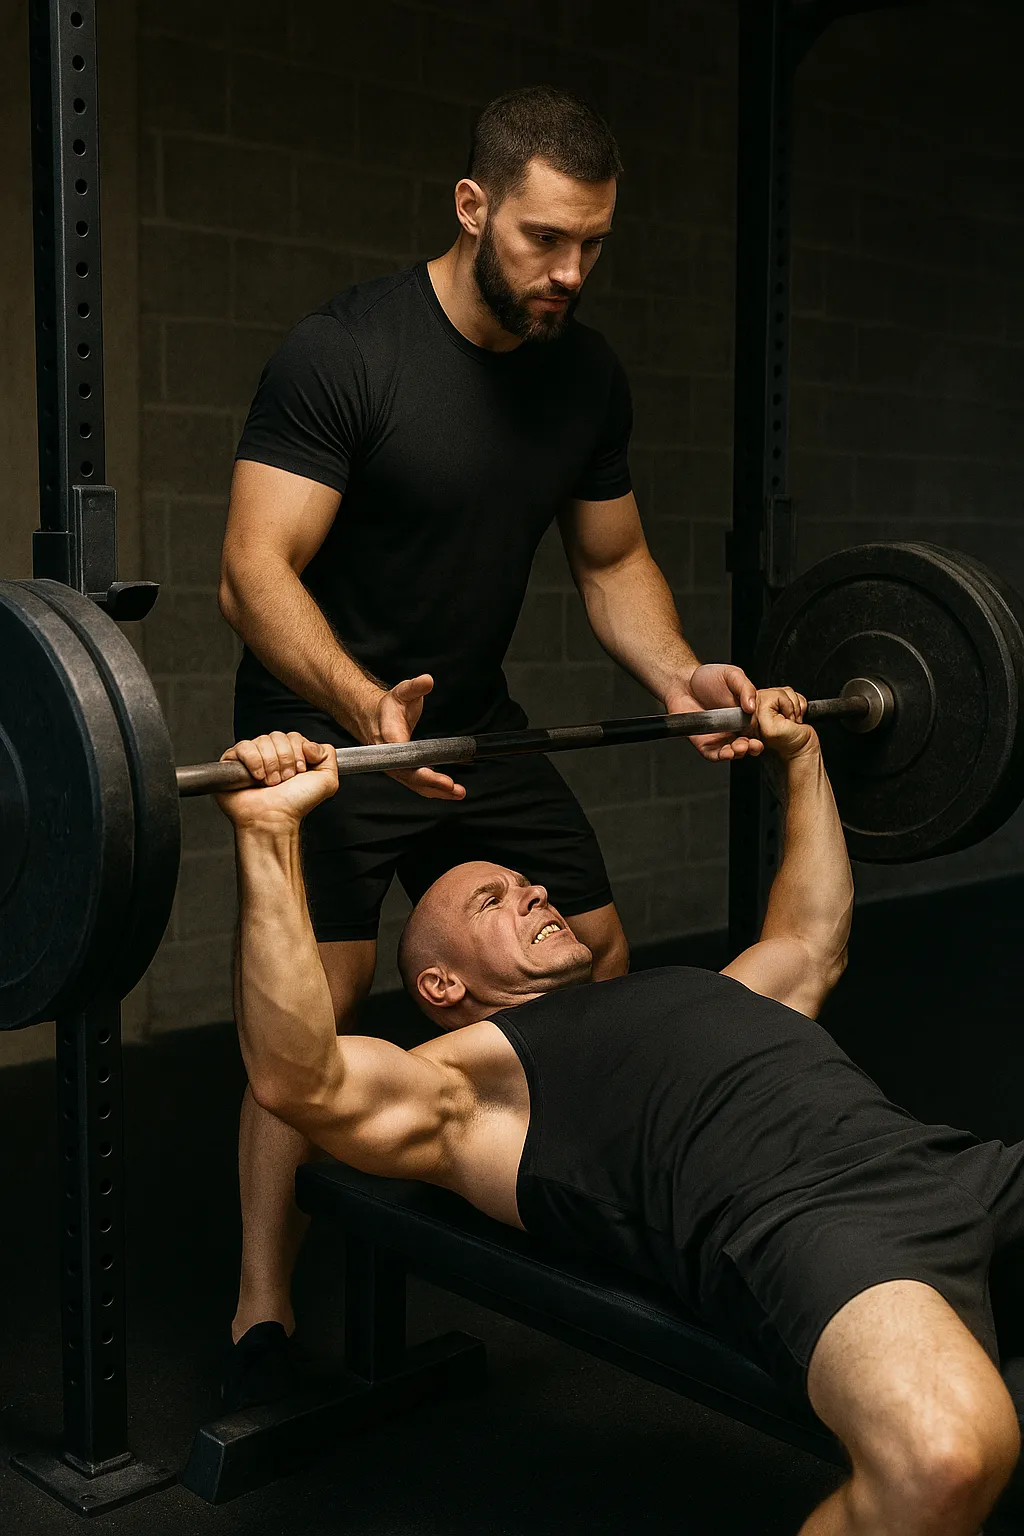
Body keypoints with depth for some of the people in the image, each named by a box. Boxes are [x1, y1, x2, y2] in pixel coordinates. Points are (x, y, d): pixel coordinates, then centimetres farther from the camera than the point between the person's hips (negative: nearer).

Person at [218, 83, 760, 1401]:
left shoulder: (588, 377, 0)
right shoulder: (343, 352, -21)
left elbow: (612, 560, 9)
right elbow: (255, 570, -27)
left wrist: (674, 674, -11)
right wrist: (361, 703, -45)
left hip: (472, 723, 7)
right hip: (323, 723, -6)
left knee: (597, 959, 8)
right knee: (317, 1002, -16)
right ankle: (262, 1317, 0)